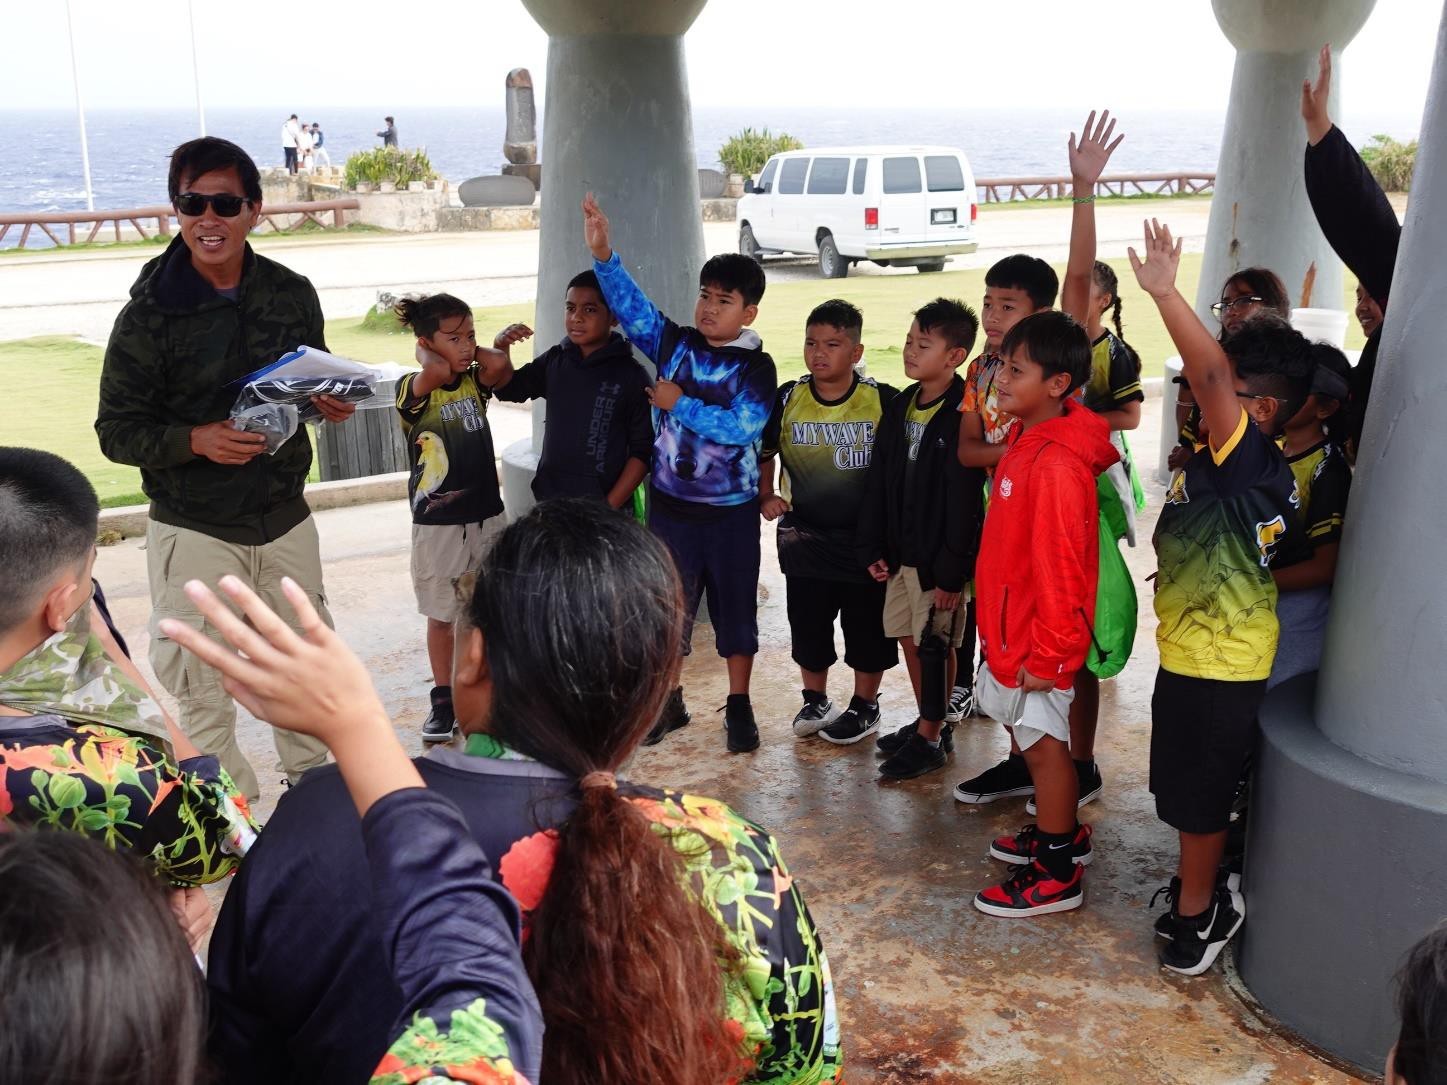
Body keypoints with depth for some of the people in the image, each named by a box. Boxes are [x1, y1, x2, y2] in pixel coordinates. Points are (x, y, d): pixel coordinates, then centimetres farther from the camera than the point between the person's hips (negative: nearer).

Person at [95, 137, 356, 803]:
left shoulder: (292, 294, 0)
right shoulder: (151, 310, -11)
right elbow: (116, 430, -9)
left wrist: (331, 404, -7)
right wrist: (195, 440, -27)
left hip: (285, 517, 4)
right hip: (195, 530, -4)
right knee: (202, 691, 3)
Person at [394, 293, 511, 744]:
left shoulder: (475, 381, 3)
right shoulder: (411, 390, -9)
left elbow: (499, 361, -17)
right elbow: (436, 374, -31)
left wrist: (470, 352, -3)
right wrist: (427, 355, -12)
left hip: (487, 516, 3)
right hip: (437, 524, -3)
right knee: (442, 616, 9)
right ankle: (444, 701, 22)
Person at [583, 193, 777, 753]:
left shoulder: (756, 366, -9)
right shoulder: (673, 342, 1)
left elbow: (741, 427, -21)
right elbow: (630, 303, -5)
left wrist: (681, 404, -17)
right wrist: (602, 253, -19)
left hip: (731, 508, -3)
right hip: (670, 502, 3)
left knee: (735, 606, 9)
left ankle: (739, 707, 23)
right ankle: (668, 701, 27)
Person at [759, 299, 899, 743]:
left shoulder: (882, 401, -10)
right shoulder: (787, 398, -2)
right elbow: (762, 453, 12)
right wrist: (765, 497, -1)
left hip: (866, 536, -3)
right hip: (804, 536, 3)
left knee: (867, 626, 10)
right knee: (807, 623, 14)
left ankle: (865, 706, 27)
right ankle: (815, 701, 33)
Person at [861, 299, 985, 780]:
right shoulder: (899, 407, 7)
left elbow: (963, 500, -19)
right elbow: (878, 483, 11)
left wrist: (951, 569, -20)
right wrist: (872, 548, 8)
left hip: (938, 556, -8)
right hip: (901, 550, 8)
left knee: (934, 643, 2)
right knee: (909, 638, 15)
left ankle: (931, 738, 15)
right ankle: (931, 723, 30)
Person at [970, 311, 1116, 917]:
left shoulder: (1057, 465, -26)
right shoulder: (1025, 440, 5)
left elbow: (1059, 569, -25)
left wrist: (1048, 655, -20)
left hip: (1037, 639, -9)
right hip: (1009, 627, 9)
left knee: (1042, 743, 3)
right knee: (1029, 734, 21)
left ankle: (1058, 873, 17)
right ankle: (1060, 831, 39)